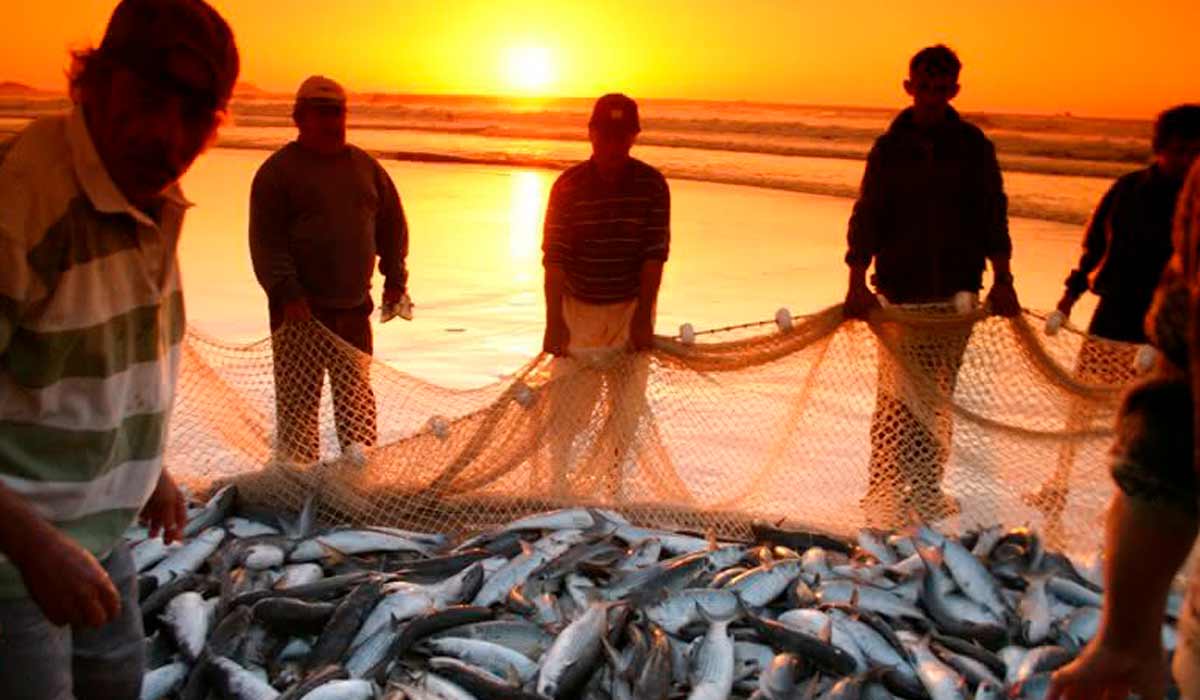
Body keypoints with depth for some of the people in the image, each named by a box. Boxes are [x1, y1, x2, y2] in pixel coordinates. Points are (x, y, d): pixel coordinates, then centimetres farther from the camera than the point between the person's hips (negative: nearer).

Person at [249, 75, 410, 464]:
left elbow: (392, 223, 18)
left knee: (357, 398, 13)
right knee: (298, 401, -1)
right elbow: (265, 240, -10)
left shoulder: (365, 166, 12)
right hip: (300, 309, -5)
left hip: (354, 308, 5)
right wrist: (286, 292, -20)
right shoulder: (279, 170, -4)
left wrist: (394, 278, 9)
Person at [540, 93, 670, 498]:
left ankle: (614, 480, 19)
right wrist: (554, 322, -19)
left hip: (631, 309, 1)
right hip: (578, 307, -1)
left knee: (628, 398, 5)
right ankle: (556, 475, 16)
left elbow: (654, 255, -7)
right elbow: (554, 257, -11)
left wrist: (643, 317, -15)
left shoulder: (652, 185, -4)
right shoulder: (569, 185, -6)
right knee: (573, 397, 0)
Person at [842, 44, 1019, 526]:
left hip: (957, 290, 1)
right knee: (896, 395, -4)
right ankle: (884, 493, 3)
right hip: (900, 289, -1)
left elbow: (992, 213, 7)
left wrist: (1001, 279, -1)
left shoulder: (972, 144, 7)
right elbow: (866, 216, -1)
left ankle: (925, 490, 15)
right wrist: (857, 284, -11)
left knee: (938, 397, 5)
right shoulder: (890, 147, 4)